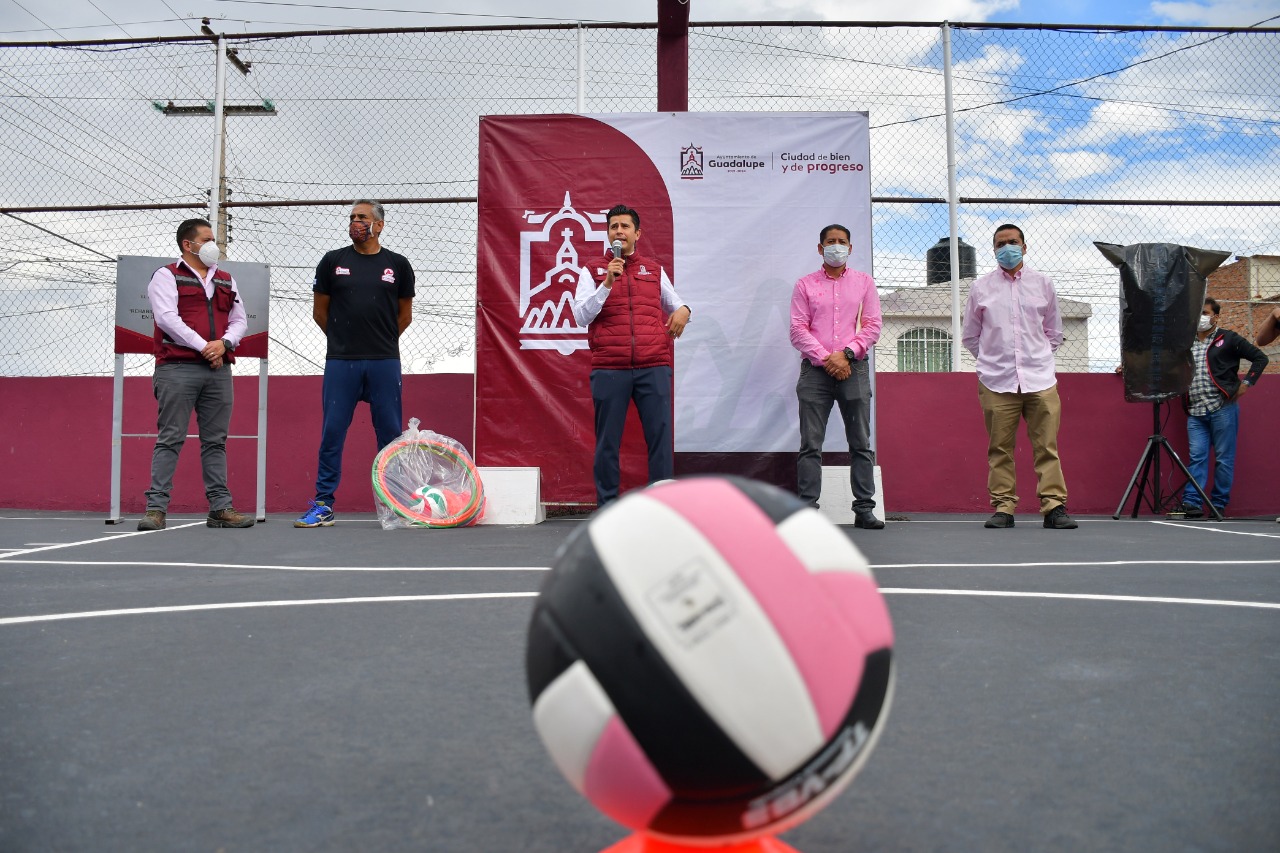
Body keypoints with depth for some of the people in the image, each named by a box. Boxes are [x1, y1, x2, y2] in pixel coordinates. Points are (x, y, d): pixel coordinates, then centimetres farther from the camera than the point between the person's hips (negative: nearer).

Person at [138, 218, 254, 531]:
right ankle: (156, 508, -2)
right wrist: (203, 346, -14)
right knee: (170, 439, -5)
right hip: (177, 368, -5)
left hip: (219, 369, 5)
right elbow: (166, 317, -8)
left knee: (216, 440, 5)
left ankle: (220, 508, 8)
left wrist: (224, 343, -4)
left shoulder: (226, 280, 21)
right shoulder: (167, 276, 5)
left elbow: (239, 321, 16)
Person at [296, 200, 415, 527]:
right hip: (340, 363, 0)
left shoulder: (397, 264, 7)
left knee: (390, 433, 4)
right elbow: (319, 310, 13)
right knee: (332, 433, 2)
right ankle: (323, 505, 9)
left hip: (384, 363, 0)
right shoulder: (333, 261, 6)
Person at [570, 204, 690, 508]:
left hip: (653, 368, 2)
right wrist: (607, 283, -10)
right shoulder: (594, 272, 11)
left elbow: (675, 302, 30)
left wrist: (683, 311, 5)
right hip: (609, 370, -1)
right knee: (607, 442, 1)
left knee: (661, 437, -2)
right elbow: (581, 317, -1)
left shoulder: (654, 270, 17)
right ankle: (607, 507, 11)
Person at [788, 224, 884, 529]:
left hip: (854, 368, 1)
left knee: (861, 443, 1)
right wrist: (825, 358, -10)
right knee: (810, 444, -3)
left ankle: (864, 509, 5)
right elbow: (798, 329, 2)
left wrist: (847, 353, -9)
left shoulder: (864, 282, 13)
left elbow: (873, 325, 5)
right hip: (815, 369, -1)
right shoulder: (805, 285, 10)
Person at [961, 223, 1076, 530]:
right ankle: (1003, 507, 6)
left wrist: (1039, 357, 14)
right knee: (1000, 449, 0)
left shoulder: (1043, 284, 12)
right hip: (997, 382, -1)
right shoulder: (981, 288, 9)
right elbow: (969, 337, 15)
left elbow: (1054, 332, 21)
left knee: (1047, 446, -2)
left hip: (1040, 380, 1)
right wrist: (993, 360, 10)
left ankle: (1054, 506, 0)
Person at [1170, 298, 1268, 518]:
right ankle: (1191, 503, -5)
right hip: (1195, 412, 3)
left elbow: (1260, 358, 6)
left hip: (1222, 408, -3)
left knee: (1224, 459, 1)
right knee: (1196, 457, -2)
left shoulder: (1228, 339, 5)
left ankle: (1219, 505, 7)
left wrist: (1246, 383, -4)